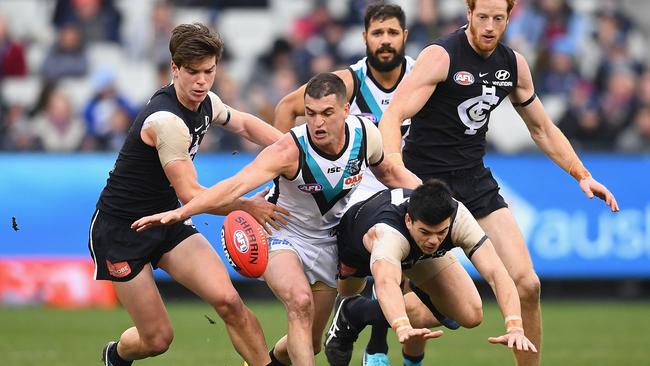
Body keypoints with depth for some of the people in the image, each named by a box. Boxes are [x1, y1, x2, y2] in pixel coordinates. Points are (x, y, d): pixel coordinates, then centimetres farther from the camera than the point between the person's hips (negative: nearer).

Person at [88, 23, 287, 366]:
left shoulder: (205, 103, -1)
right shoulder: (166, 119, -28)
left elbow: (244, 123, 21)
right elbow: (190, 193, -25)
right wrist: (247, 206, -17)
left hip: (168, 221, 7)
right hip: (120, 230, -7)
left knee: (228, 302, -15)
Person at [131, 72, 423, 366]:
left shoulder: (366, 134, -15)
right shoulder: (291, 150, -30)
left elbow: (389, 172, 8)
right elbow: (236, 185, -41)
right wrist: (180, 212, -53)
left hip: (326, 240, 5)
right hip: (282, 235, -5)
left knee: (310, 342, 10)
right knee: (300, 302, -35)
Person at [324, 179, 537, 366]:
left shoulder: (458, 217, -40)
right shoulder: (388, 234, -50)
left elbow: (496, 273, -47)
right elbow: (386, 283, -71)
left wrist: (515, 327, -62)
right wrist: (402, 328, -90)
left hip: (417, 254, 3)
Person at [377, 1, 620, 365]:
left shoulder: (514, 64, 6)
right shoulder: (441, 56, -14)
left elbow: (543, 129, 19)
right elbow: (391, 119, -22)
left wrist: (583, 175, 10)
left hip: (476, 181, 5)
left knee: (527, 286, -6)